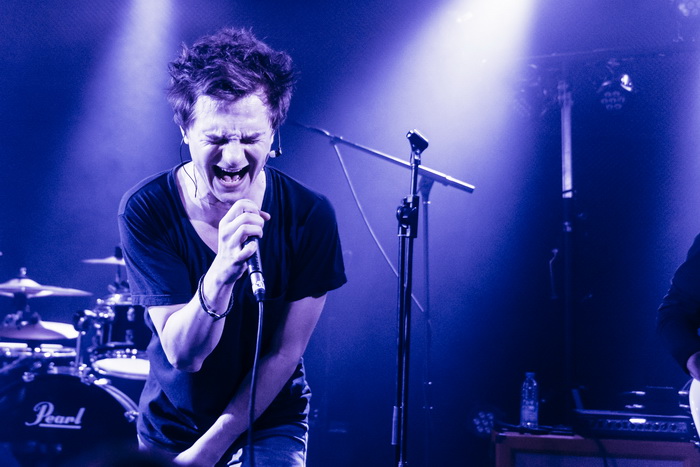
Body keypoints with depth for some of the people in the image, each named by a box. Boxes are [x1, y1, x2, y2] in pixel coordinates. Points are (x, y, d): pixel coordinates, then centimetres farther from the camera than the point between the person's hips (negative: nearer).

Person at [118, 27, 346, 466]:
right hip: (168, 427, 1)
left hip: (270, 425, 0)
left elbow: (284, 353, -12)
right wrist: (220, 273, -40)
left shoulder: (310, 215, -18)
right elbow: (184, 354, -22)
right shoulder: (146, 211, -18)